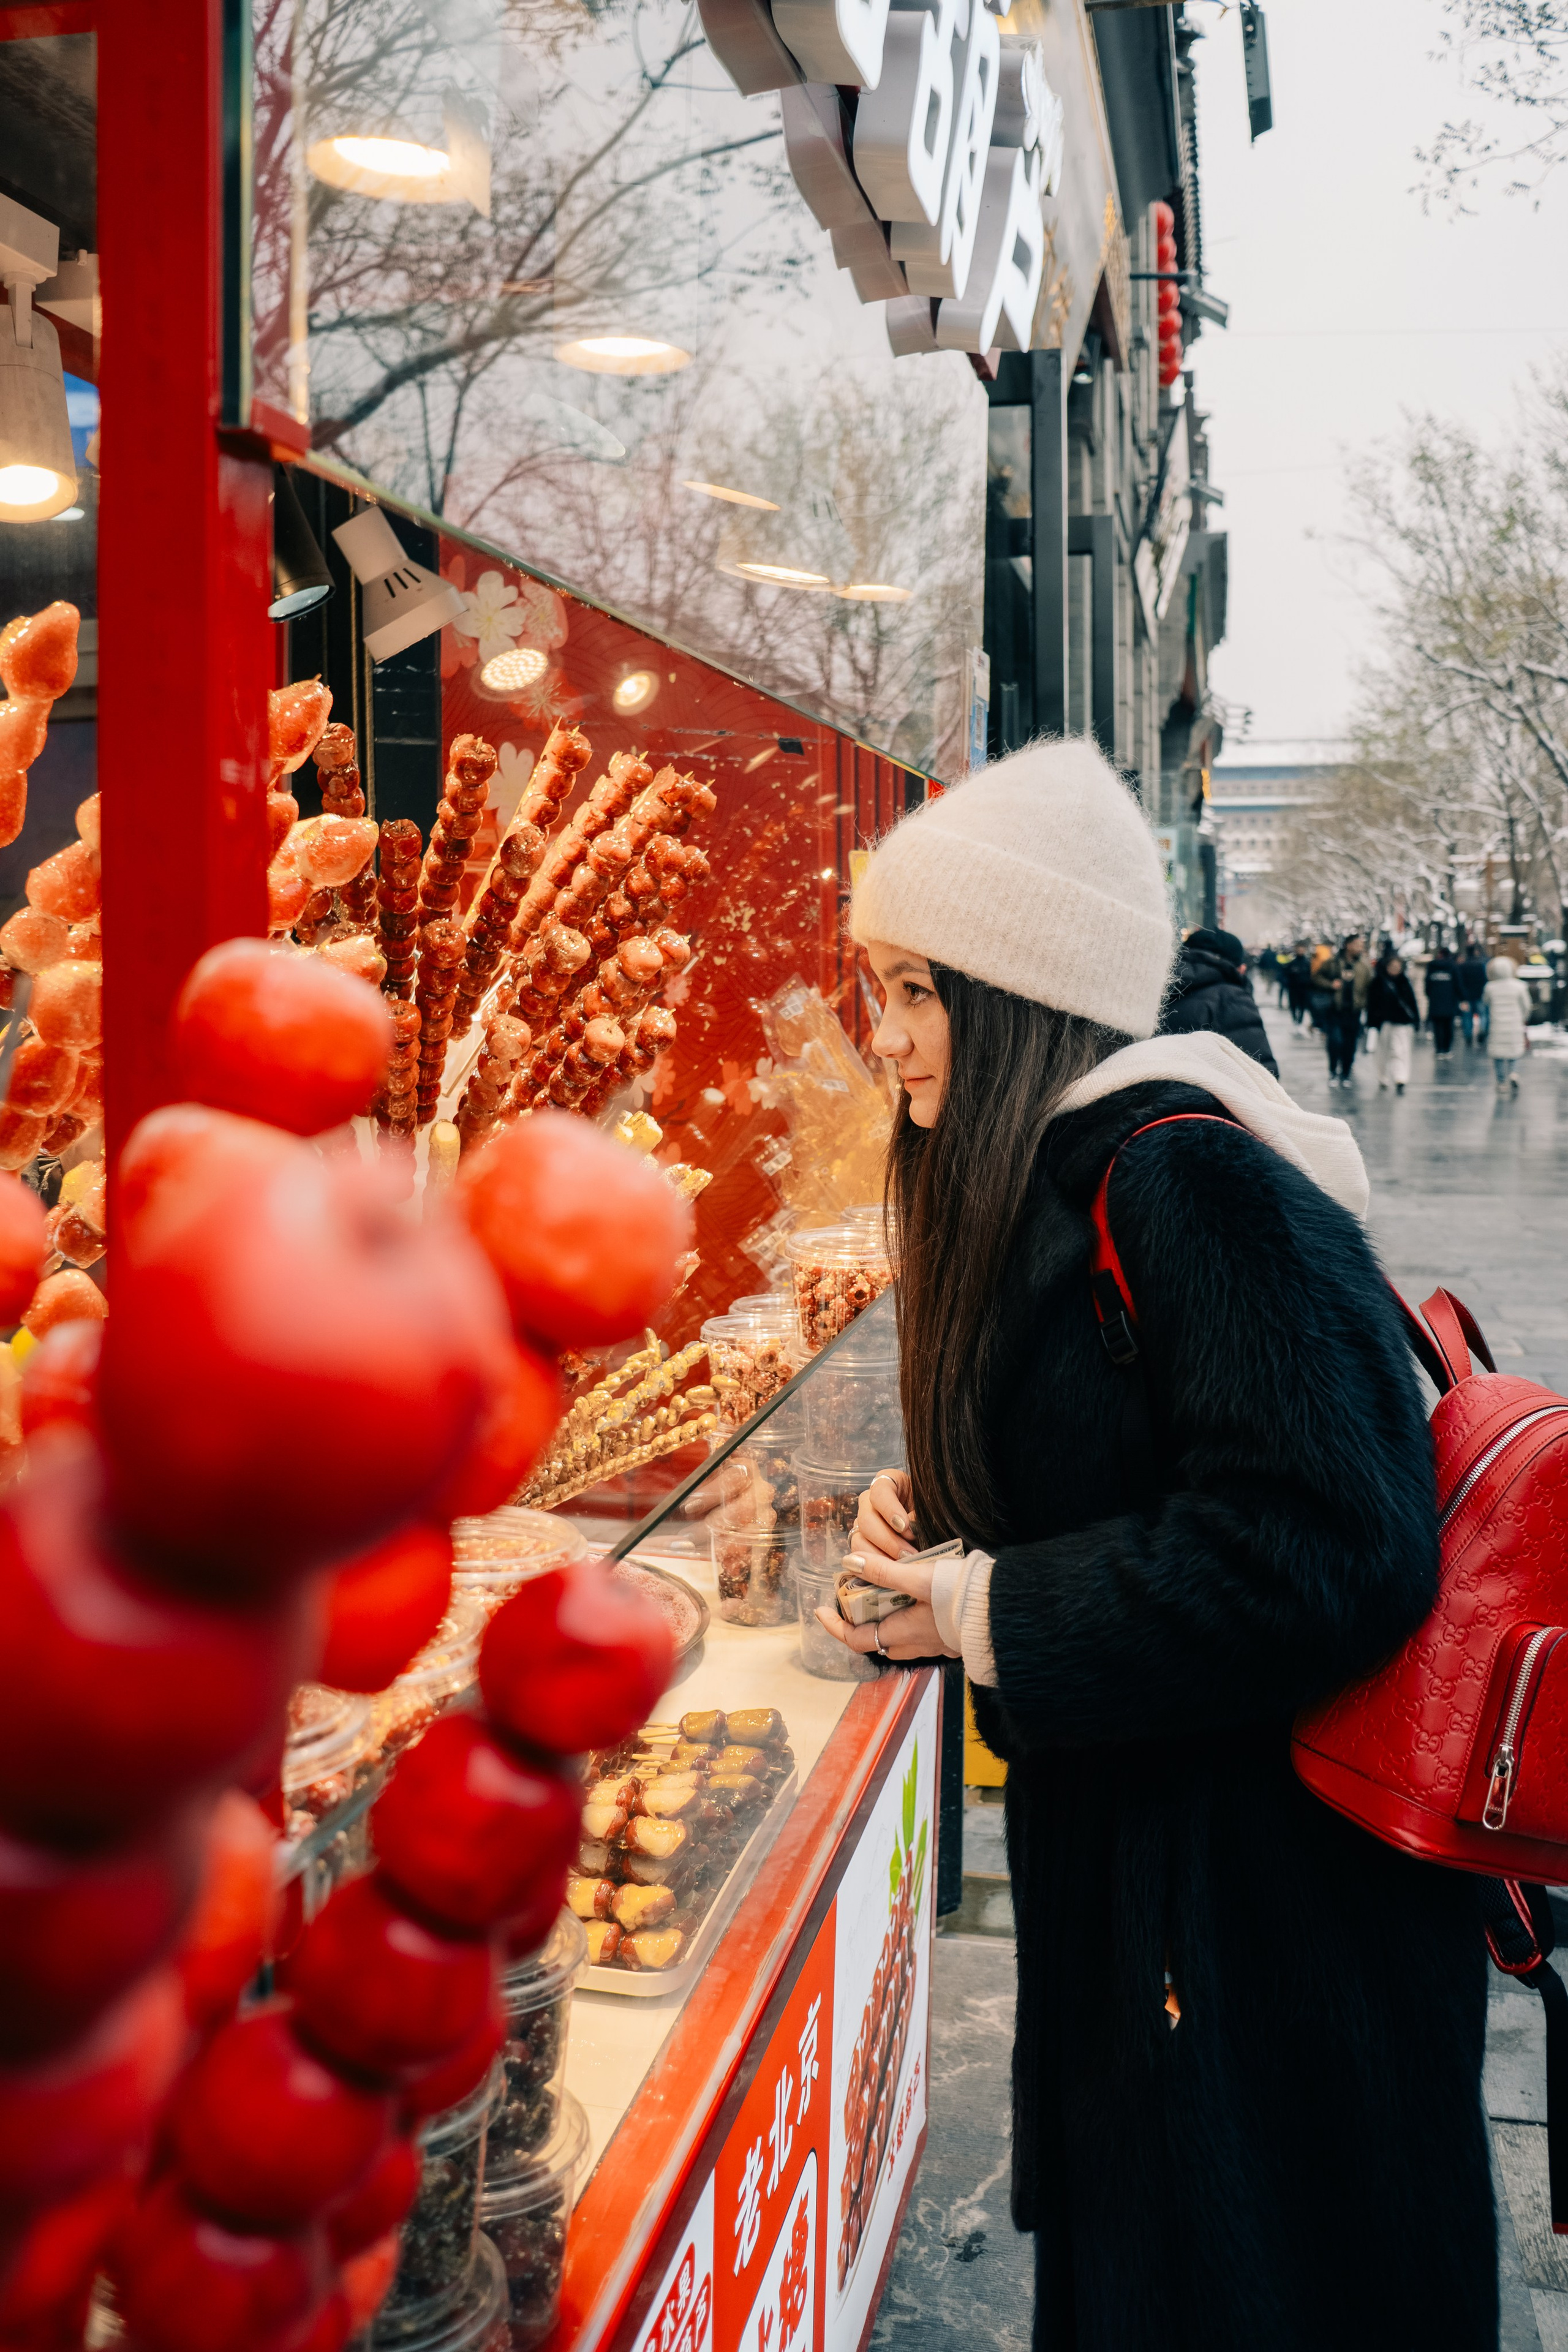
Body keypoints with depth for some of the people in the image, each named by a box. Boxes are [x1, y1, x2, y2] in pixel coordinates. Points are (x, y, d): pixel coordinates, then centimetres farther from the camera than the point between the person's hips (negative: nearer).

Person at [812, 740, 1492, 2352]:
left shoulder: (1192, 1185, -23)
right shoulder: (1054, 1179, 7)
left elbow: (1324, 1551, -30)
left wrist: (989, 1612, -21)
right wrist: (934, 1510, -1)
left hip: (1276, 1896, -9)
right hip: (1118, 1841, 9)